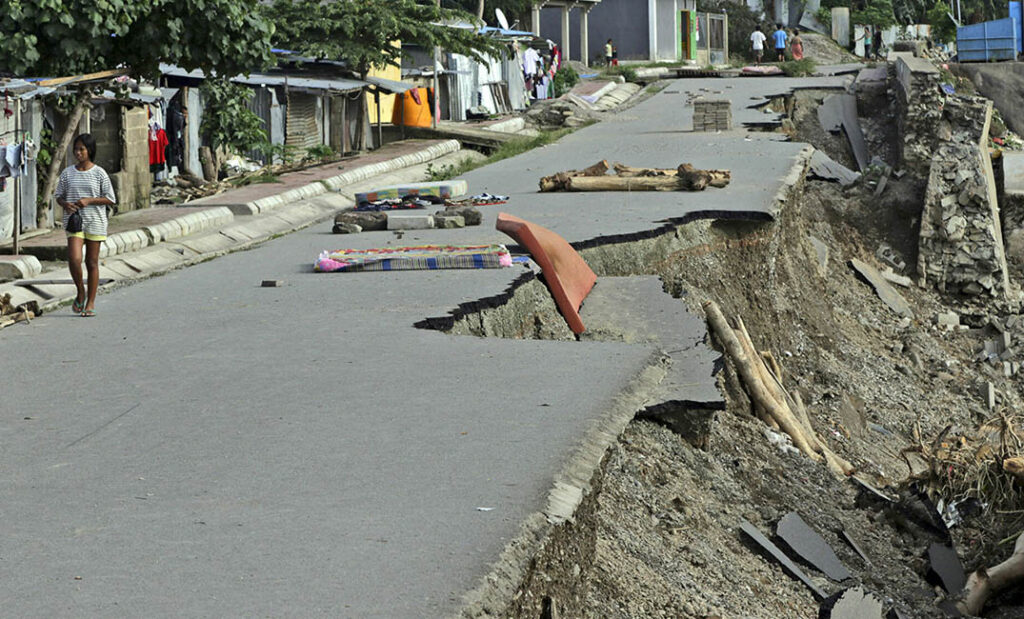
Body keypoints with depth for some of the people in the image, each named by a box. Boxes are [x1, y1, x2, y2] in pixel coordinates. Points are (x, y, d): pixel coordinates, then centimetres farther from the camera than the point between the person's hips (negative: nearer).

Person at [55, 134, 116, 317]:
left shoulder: (99, 173, -1)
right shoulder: (67, 173, 6)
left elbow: (110, 199, 0)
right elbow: (59, 195, 13)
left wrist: (89, 201, -14)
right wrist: (66, 204, -9)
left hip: (95, 222, -1)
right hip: (74, 220, 1)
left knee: (92, 262, 4)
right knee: (74, 259, -16)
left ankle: (90, 302, 13)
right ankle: (80, 293, 8)